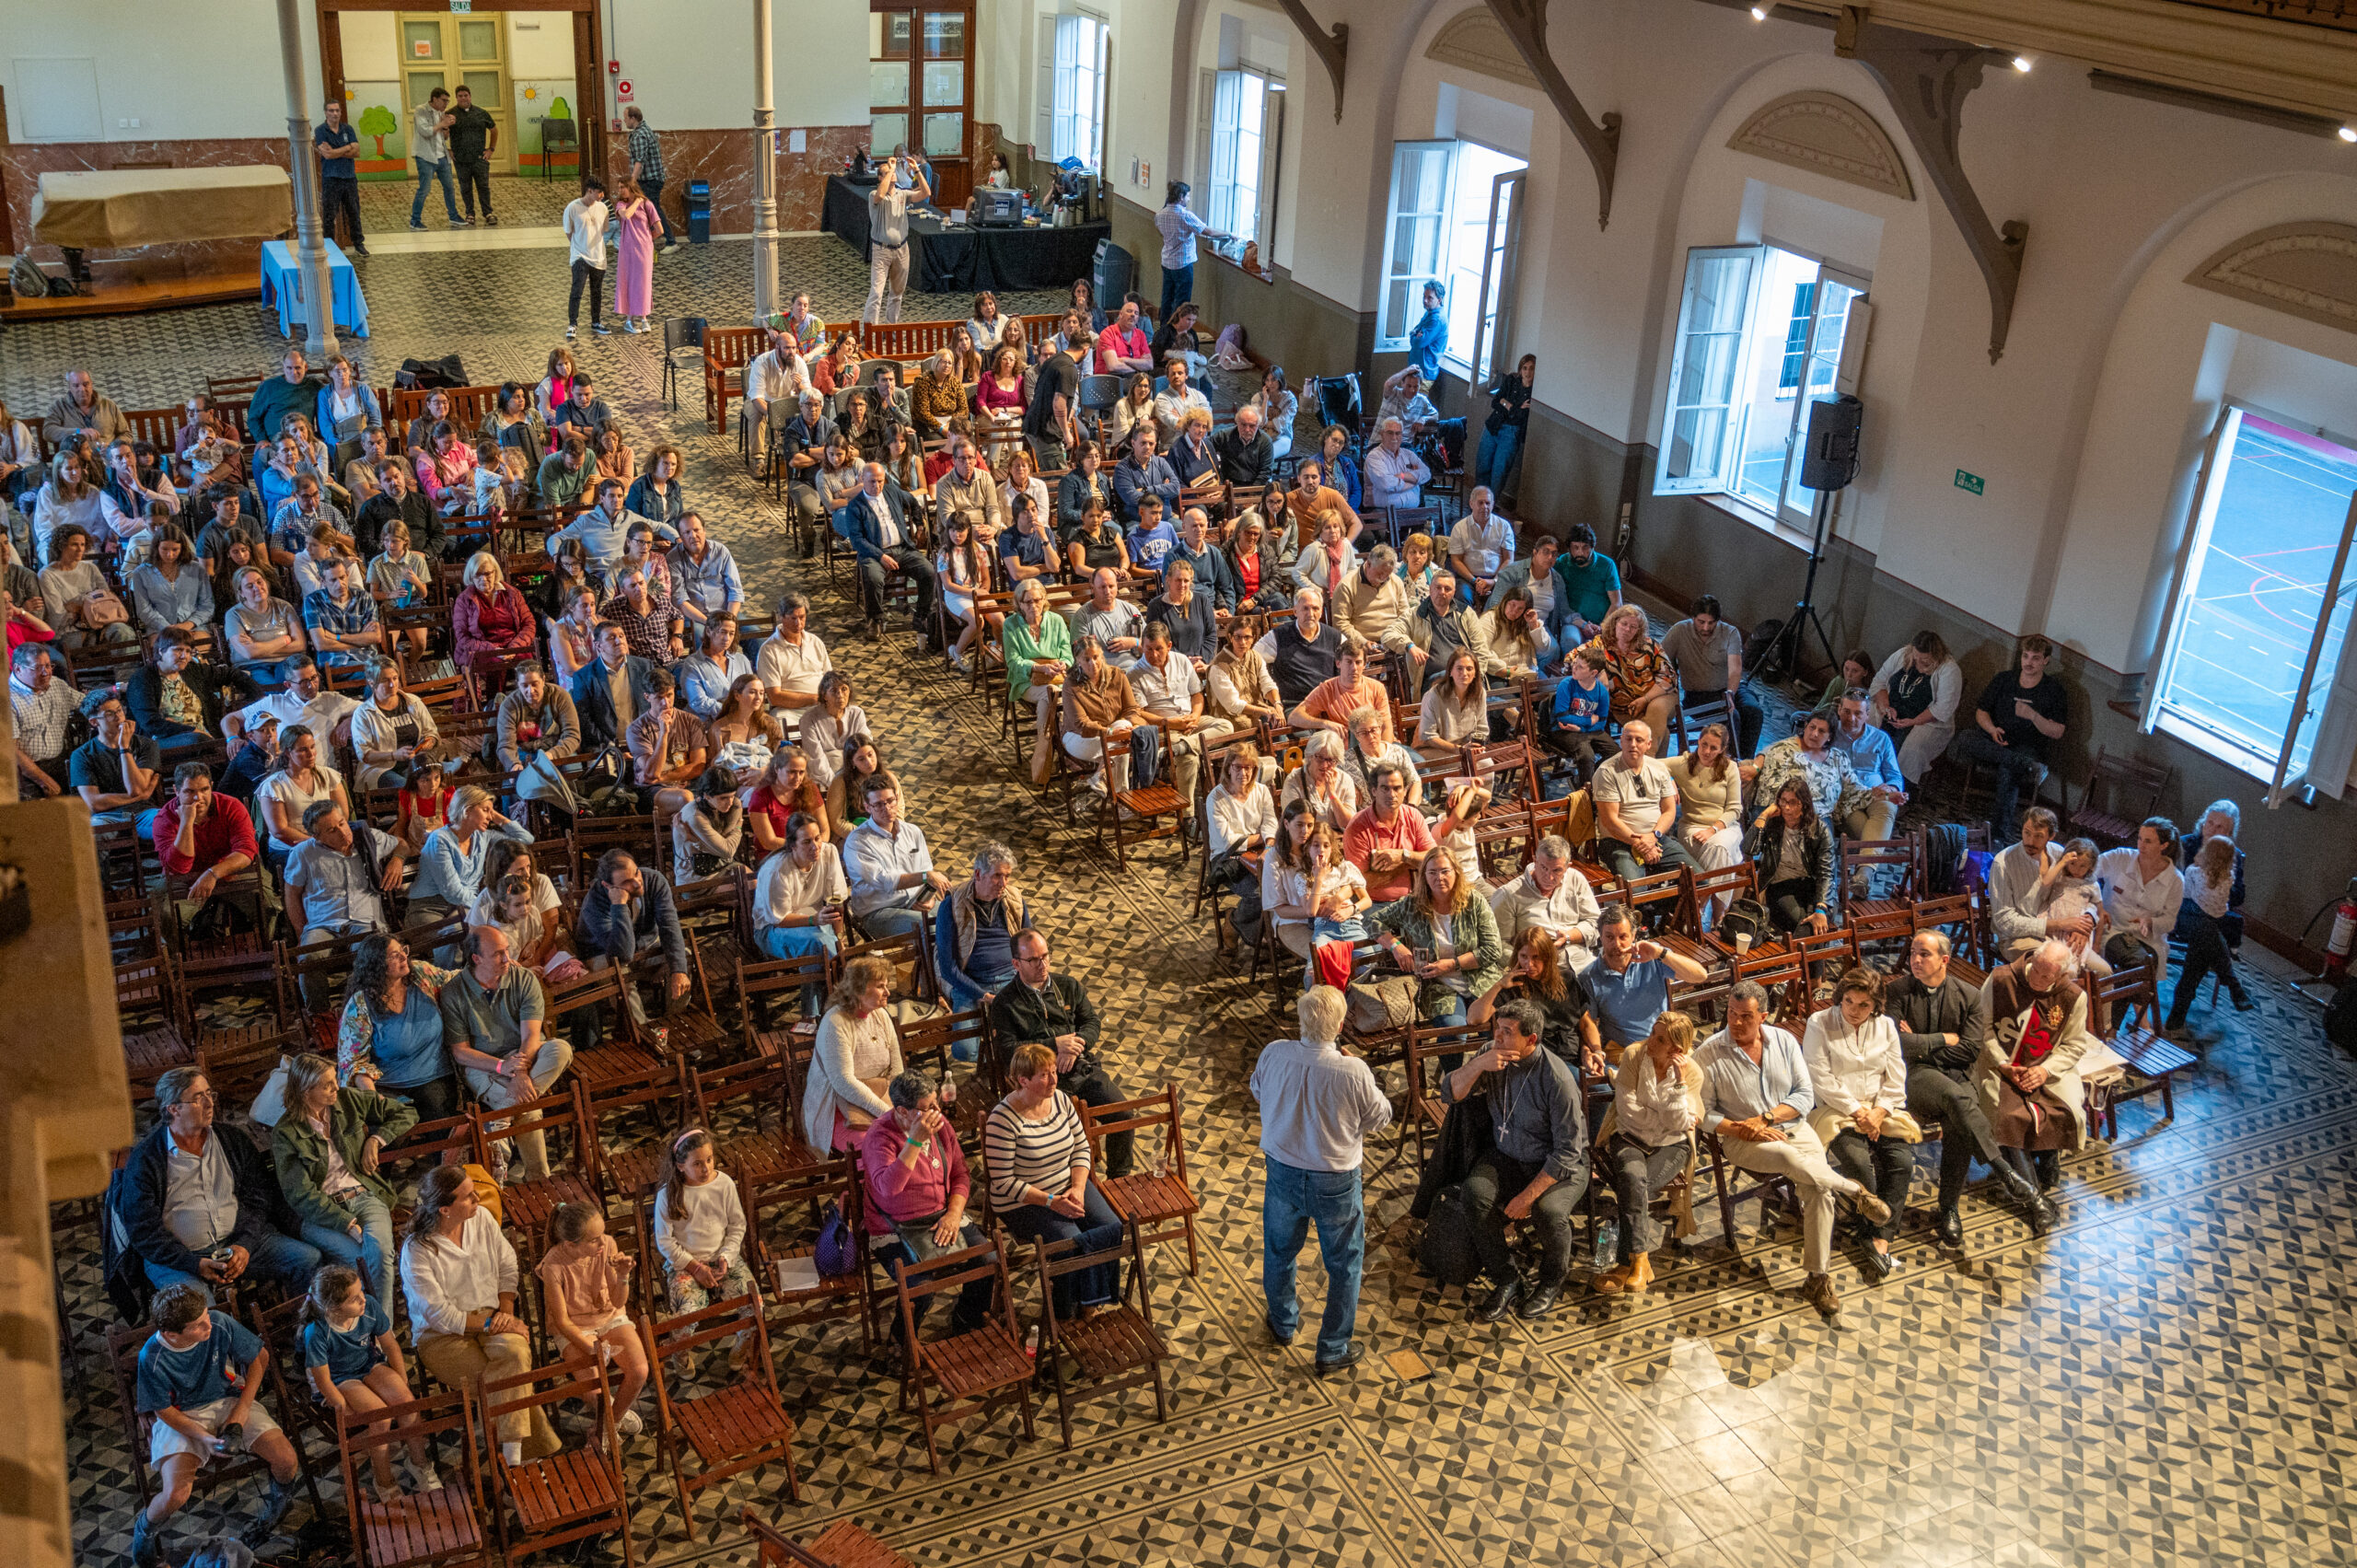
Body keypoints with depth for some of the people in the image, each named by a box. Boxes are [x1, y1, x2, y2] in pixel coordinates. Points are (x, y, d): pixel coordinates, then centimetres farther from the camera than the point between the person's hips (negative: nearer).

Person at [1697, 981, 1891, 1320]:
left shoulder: (1784, 1041, 3)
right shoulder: (1710, 1054, -6)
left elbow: (1805, 1095, 2)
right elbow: (1704, 1113, -6)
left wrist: (1766, 1118, -12)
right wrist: (1740, 1130, -19)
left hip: (1793, 1128, 3)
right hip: (1743, 1140, -3)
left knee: (1818, 1188, -23)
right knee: (1791, 1160, -35)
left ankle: (1818, 1279, -11)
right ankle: (1856, 1192, -9)